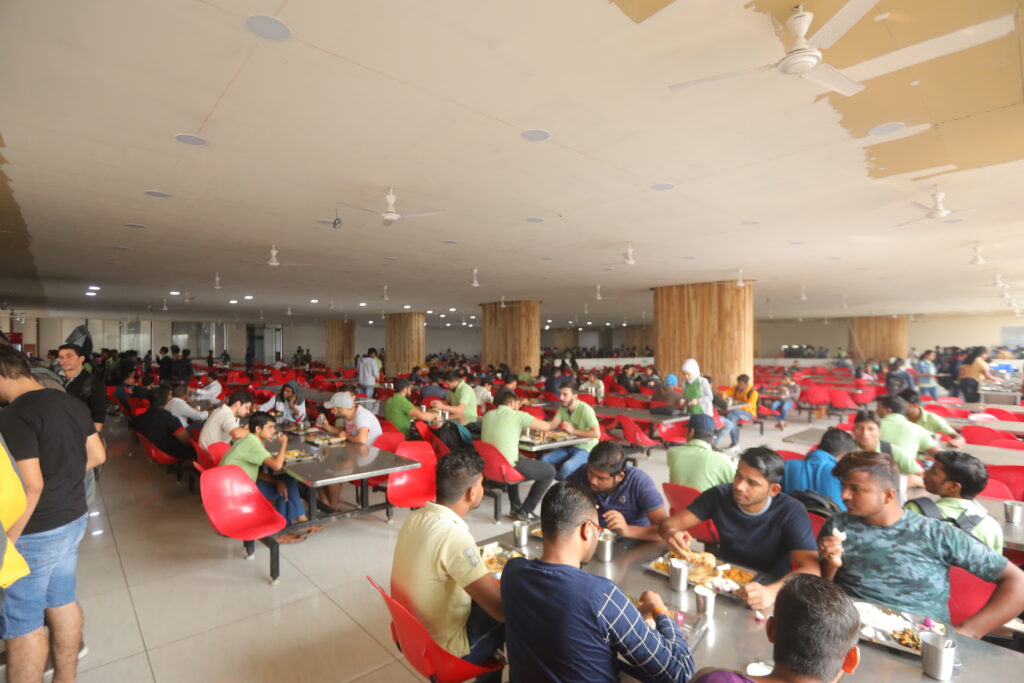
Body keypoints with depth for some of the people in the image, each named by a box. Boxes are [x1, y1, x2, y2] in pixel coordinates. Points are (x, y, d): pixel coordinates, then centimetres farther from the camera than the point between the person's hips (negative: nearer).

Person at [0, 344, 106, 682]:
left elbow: (30, 485, -25)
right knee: (62, 601, 21)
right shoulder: (73, 402, 2)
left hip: (36, 532, -8)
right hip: (73, 518, 8)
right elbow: (97, 456, 10)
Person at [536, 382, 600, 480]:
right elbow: (551, 425, 0)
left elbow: (597, 434, -26)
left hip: (585, 448, -7)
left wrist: (573, 431, -22)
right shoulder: (563, 408, 3)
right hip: (569, 446, 7)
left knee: (567, 467, -32)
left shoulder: (585, 409, -19)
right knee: (544, 460, -12)